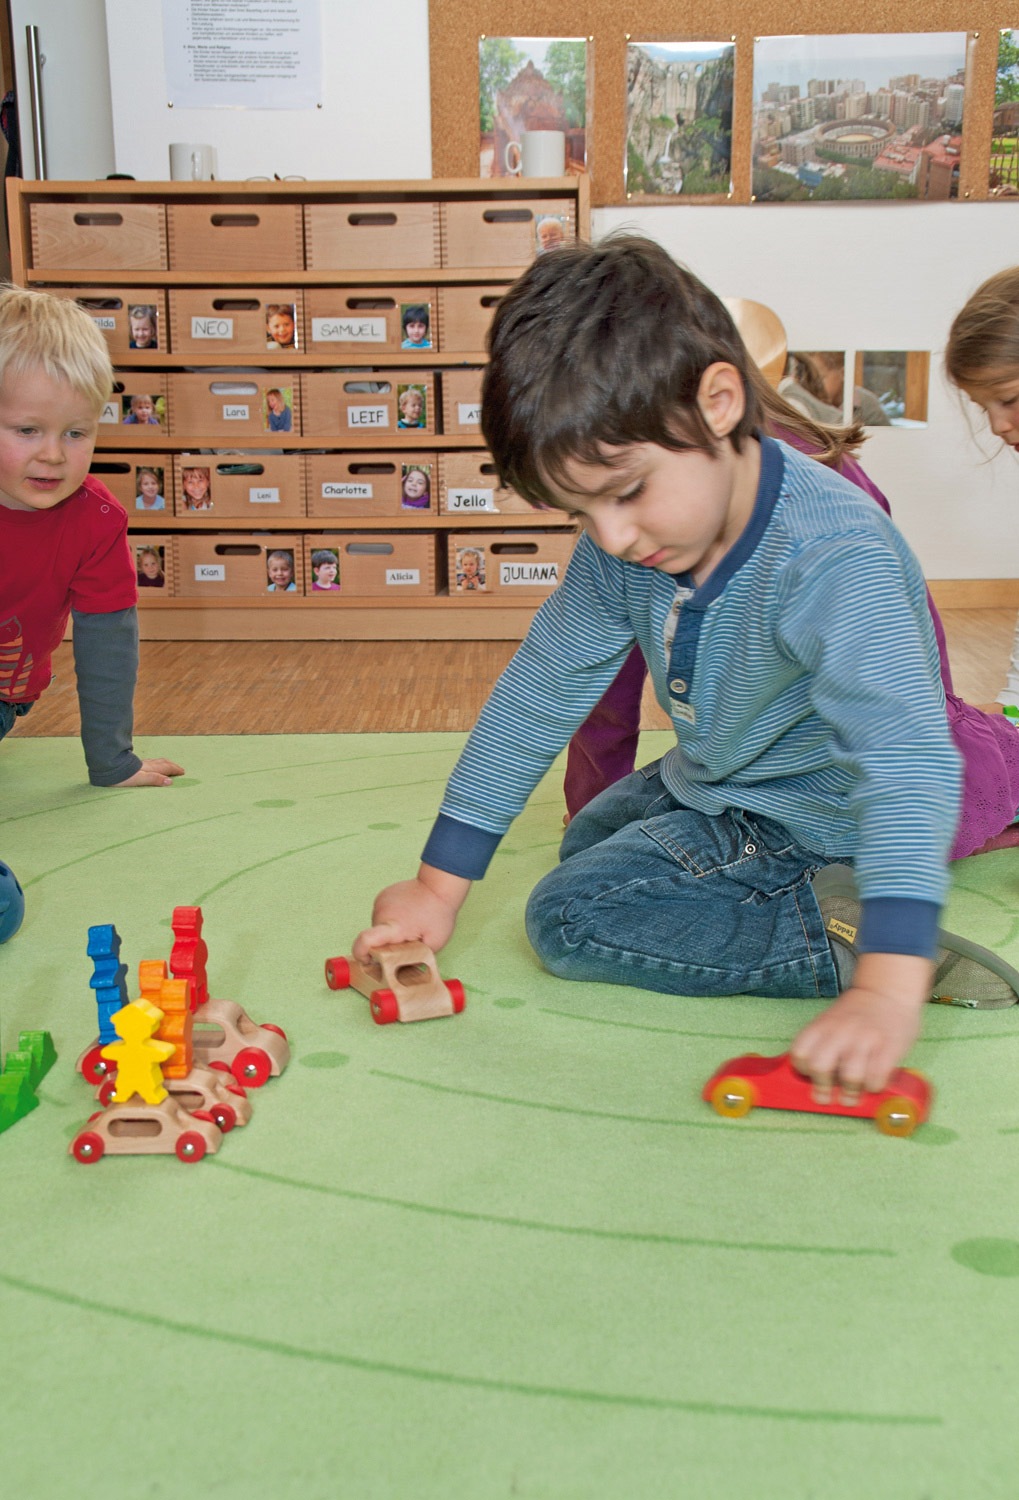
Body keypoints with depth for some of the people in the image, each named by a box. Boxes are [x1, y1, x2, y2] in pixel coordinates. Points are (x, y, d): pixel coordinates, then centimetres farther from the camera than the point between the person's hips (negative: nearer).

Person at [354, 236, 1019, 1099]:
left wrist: (889, 985, -60)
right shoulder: (620, 550, -14)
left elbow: (905, 754, -48)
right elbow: (540, 690, -7)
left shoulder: (832, 560, -37)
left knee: (571, 917, -15)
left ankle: (833, 931, -19)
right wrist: (441, 883, -6)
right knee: (589, 842, 31)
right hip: (711, 785, 8)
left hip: (813, 820, -8)